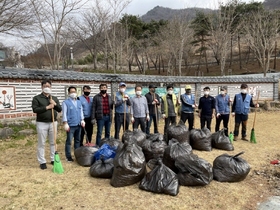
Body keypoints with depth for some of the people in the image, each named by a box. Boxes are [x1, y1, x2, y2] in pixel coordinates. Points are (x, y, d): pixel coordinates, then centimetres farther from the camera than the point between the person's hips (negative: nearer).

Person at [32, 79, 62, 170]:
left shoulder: (54, 98, 11)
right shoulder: (36, 98, -1)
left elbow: (59, 110, 6)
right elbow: (35, 109, -13)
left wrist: (55, 104, -12)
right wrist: (47, 107, -19)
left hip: (53, 123, 4)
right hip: (41, 123, -3)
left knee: (53, 142, 10)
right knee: (41, 143, 2)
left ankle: (53, 159, 21)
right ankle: (42, 162, 11)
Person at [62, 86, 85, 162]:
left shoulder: (79, 102, 13)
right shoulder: (65, 102, -3)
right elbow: (64, 113, -7)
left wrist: (82, 120, 6)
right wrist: (65, 123, -12)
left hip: (78, 125, 6)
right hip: (70, 125, -5)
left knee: (77, 140, 14)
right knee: (69, 141, 0)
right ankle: (68, 156, 9)